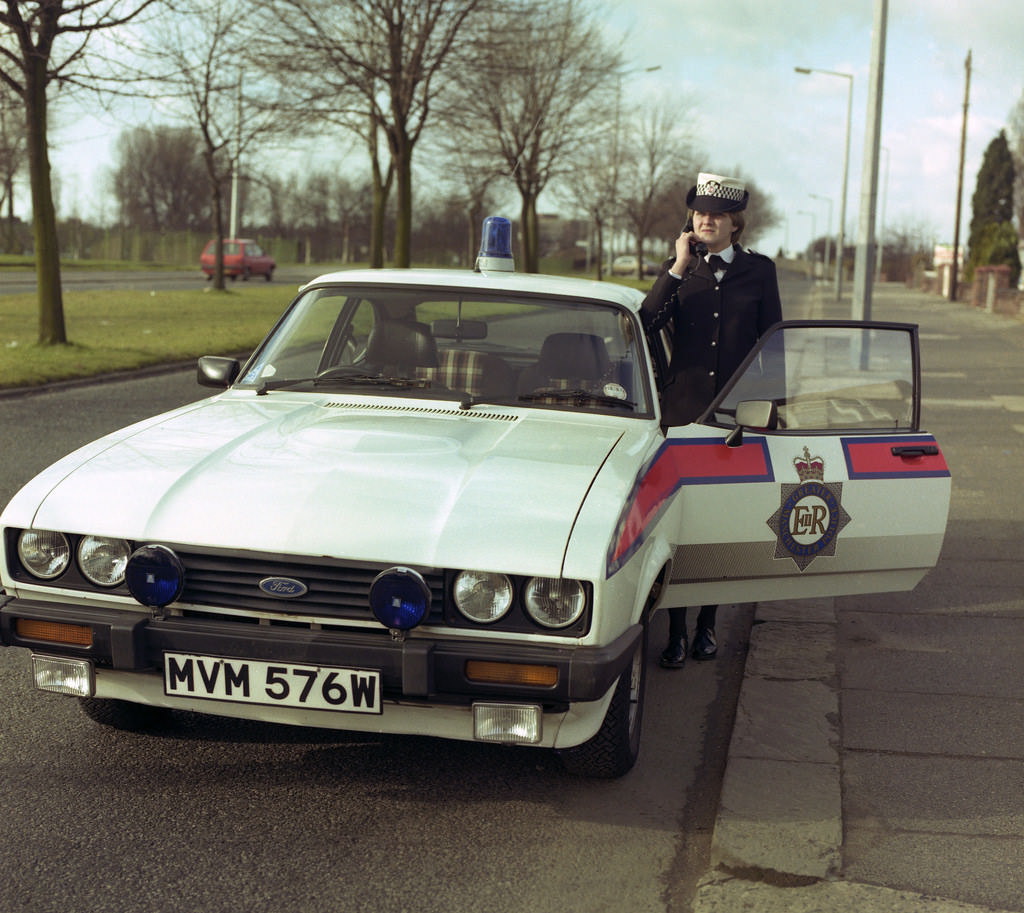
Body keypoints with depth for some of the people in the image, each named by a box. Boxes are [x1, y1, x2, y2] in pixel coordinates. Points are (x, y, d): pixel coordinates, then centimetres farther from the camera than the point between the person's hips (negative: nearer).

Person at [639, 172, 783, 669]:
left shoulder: (759, 270, 5)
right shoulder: (679, 269, 6)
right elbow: (646, 323, -10)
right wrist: (678, 268, -12)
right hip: (684, 408, 0)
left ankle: (707, 624, 21)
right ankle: (676, 632, 6)